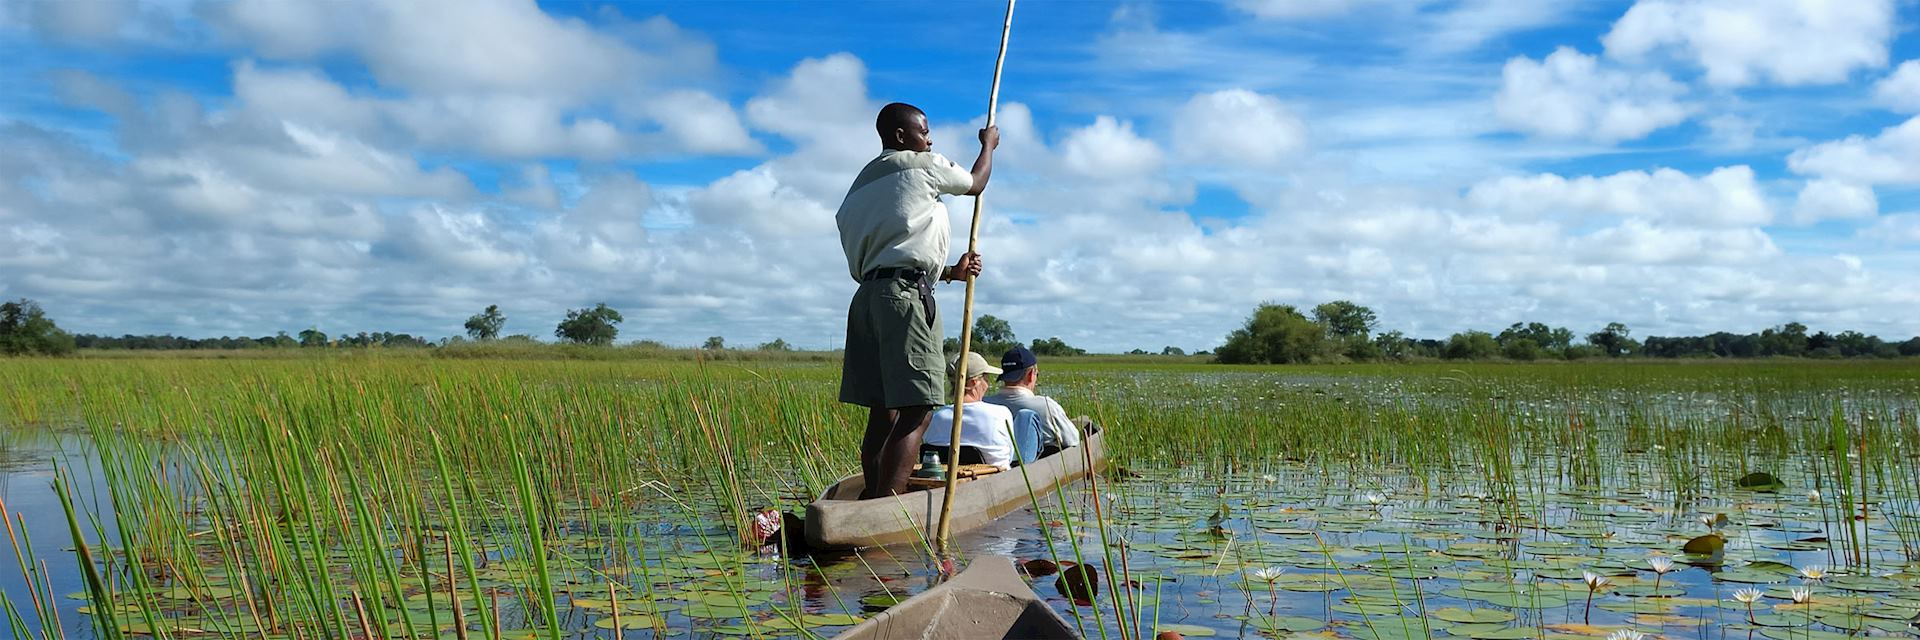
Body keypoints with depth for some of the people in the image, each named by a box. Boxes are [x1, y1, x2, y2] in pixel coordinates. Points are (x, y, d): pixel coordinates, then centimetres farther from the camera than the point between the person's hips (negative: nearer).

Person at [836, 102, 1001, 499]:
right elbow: (976, 184, 18)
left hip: (869, 294, 9)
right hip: (905, 293, -9)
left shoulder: (864, 181, 25)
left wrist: (951, 272, 20)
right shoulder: (921, 166, 2)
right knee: (916, 411, -12)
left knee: (884, 411, 9)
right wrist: (988, 143, 36)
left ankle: (871, 501, 10)